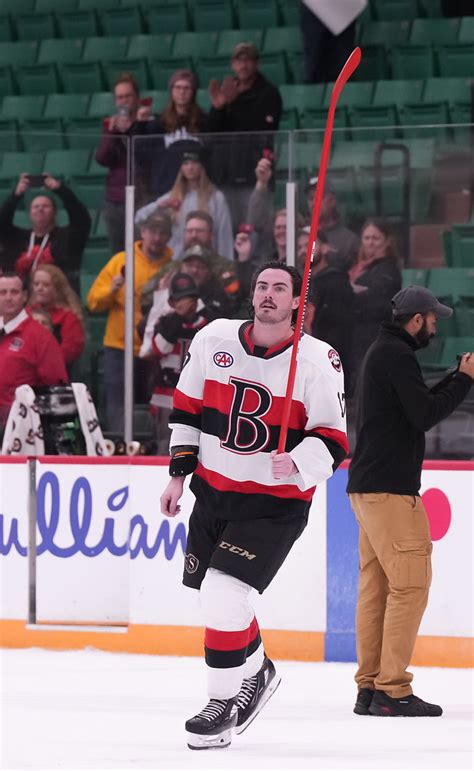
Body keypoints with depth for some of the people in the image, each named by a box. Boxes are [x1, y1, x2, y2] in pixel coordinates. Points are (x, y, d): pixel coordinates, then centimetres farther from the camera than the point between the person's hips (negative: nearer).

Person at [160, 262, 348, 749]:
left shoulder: (317, 361, -13)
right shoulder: (214, 340, -2)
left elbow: (332, 439, -12)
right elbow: (187, 408, 11)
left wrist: (296, 462, -31)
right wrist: (178, 473, 8)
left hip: (276, 503, -5)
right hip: (213, 491, 5)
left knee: (221, 594, -18)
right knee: (215, 598, 14)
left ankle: (223, 704, -2)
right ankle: (256, 671, 42)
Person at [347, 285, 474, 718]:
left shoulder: (384, 352, 20)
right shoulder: (397, 355, -12)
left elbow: (417, 407, 21)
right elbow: (425, 415, -18)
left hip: (369, 487, 11)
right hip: (388, 488, -11)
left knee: (377, 585, 10)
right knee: (410, 583, -10)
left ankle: (369, 688, 10)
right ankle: (392, 689, -12)